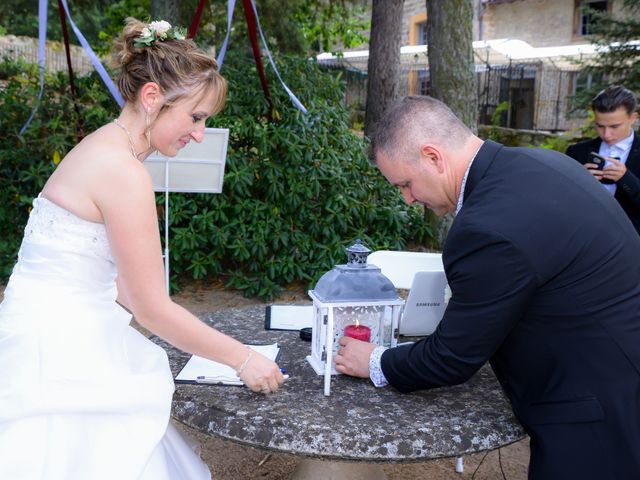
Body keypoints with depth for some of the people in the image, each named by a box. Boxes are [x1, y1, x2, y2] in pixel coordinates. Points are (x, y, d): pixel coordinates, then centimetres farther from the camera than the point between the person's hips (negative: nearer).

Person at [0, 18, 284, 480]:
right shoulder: (124, 172, -21)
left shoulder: (103, 148, 8)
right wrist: (243, 359, -8)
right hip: (57, 352, -9)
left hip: (66, 339, 9)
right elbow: (153, 307, -18)